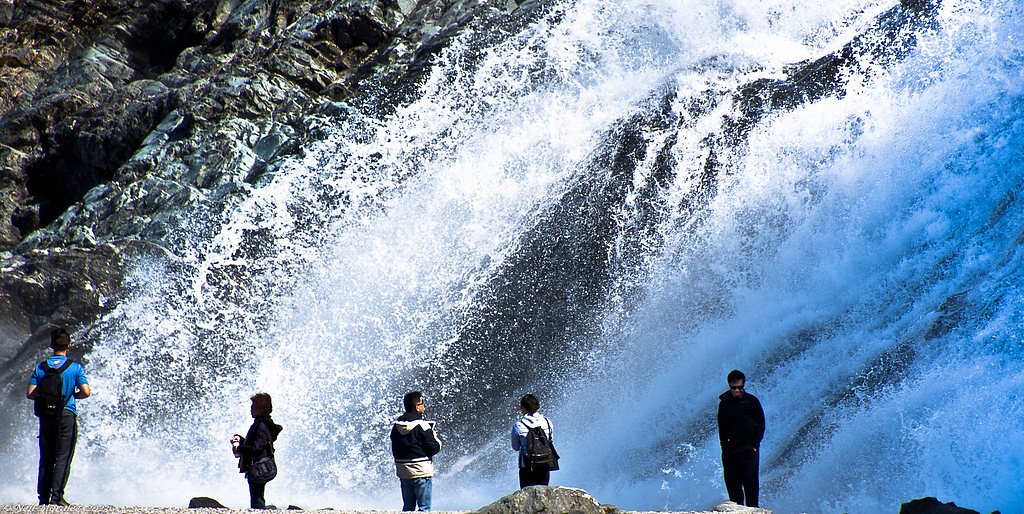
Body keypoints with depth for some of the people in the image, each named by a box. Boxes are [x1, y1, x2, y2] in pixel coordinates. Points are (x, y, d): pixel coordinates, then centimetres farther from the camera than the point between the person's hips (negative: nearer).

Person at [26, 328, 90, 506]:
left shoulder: (41, 367, 3)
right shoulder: (75, 367, -5)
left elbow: (30, 393, -1)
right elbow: (86, 392, -10)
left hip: (46, 416, 3)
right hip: (66, 415, -3)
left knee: (46, 458, 10)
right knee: (63, 457, -2)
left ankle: (44, 497, 9)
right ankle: (57, 496, -11)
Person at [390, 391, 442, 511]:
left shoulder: (396, 426, 6)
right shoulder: (422, 426, -14)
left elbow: (394, 450, 13)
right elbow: (434, 448, -13)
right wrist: (435, 438, 6)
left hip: (403, 473, 6)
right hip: (422, 472, -6)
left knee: (407, 507, 14)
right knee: (424, 507, -2)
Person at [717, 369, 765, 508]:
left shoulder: (752, 401, 2)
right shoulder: (724, 403, 9)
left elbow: (761, 425, 4)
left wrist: (754, 445, -5)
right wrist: (724, 446, 5)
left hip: (748, 451, -3)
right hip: (730, 452, 3)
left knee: (750, 483, -9)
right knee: (732, 485, 1)